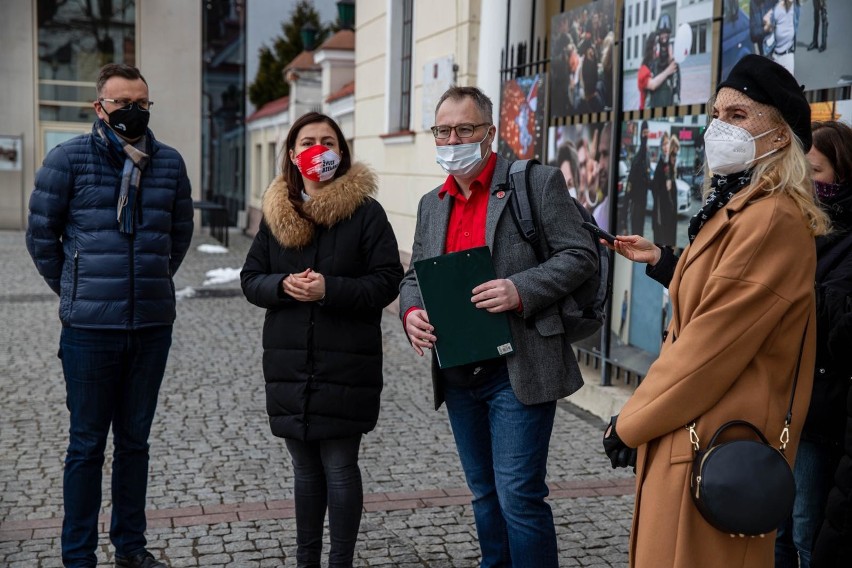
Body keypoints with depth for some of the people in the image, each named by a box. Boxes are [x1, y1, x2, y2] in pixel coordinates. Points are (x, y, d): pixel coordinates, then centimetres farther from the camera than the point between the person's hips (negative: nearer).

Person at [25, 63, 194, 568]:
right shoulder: (69, 159, -4)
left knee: (135, 439, 14)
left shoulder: (170, 162, 4)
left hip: (153, 324, 3)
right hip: (91, 326, -3)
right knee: (88, 444, 5)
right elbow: (42, 236, 2)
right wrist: (75, 292, 7)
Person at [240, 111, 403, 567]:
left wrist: (330, 289, -21)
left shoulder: (365, 211, -5)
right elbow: (251, 279, 10)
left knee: (339, 468, 2)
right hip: (289, 363, 4)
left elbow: (387, 281, -9)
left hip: (346, 364, -4)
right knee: (305, 468, 15)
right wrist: (282, 286, -11)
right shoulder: (275, 213, 9)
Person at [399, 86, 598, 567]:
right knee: (485, 493, 17)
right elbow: (414, 277, 18)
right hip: (458, 375, 6)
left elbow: (581, 256, -8)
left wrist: (521, 290, -22)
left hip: (517, 370, -6)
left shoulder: (538, 183, -5)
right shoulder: (432, 205, 14)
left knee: (519, 497, -5)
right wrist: (412, 312, -5)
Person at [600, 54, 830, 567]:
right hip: (701, 435, 10)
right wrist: (662, 261, 13)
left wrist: (631, 423, -13)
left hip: (714, 447, -10)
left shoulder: (771, 221, -19)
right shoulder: (739, 209, 13)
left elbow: (713, 344, -21)